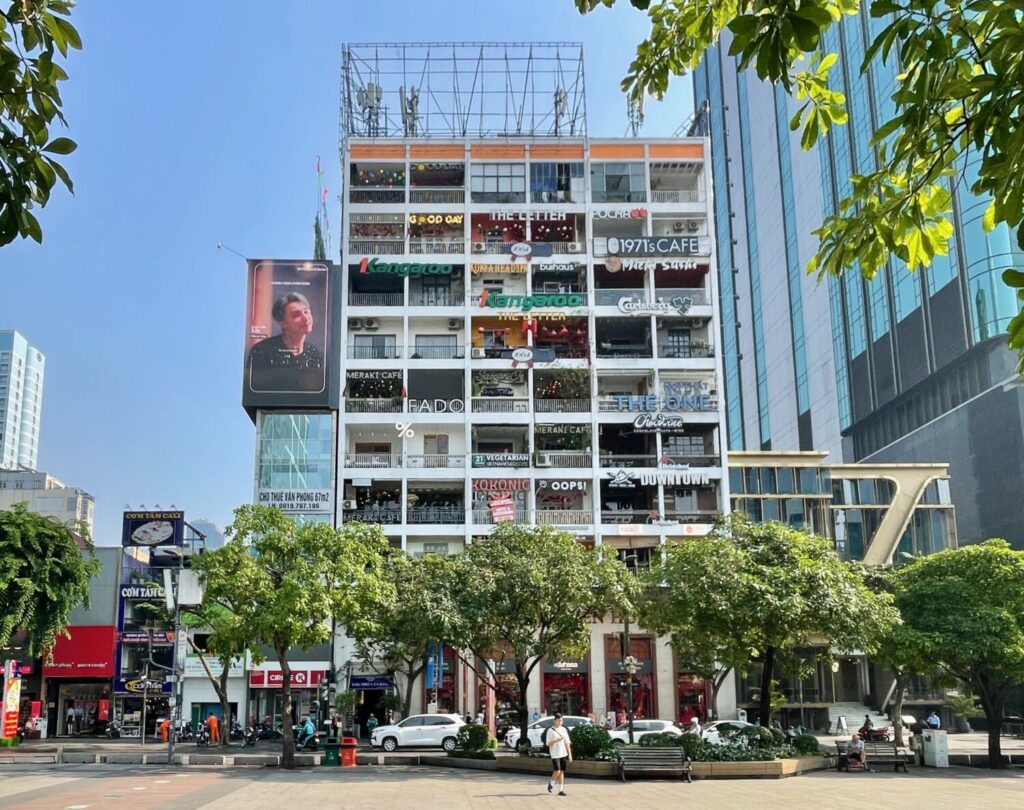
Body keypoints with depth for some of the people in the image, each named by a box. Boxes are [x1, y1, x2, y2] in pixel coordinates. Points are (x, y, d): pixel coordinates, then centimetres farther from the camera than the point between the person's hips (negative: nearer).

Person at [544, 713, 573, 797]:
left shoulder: (564, 729, 9)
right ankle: (551, 783, 16)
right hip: (555, 754, -4)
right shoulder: (550, 730, -5)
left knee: (562, 772, 5)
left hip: (563, 754, 5)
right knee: (557, 771, -12)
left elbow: (567, 742, 11)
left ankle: (561, 790, 10)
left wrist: (570, 755, 8)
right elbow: (548, 743, -8)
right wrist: (557, 740, -22)